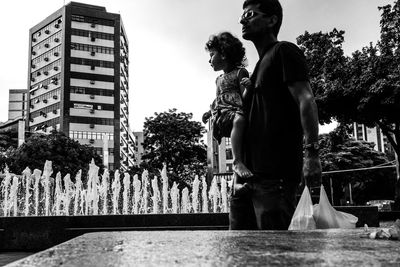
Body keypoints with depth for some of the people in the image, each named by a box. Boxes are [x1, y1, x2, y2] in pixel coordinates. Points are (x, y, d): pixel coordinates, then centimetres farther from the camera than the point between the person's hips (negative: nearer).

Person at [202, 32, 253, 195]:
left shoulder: (240, 72, 11)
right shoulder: (219, 79, 29)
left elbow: (244, 95, -1)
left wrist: (248, 87, -22)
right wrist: (210, 111, 24)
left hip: (238, 111, 0)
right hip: (222, 115, 1)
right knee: (239, 120, -35)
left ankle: (238, 181, -16)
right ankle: (237, 161, -47)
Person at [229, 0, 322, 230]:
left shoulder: (284, 51, 0)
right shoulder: (261, 64, 26)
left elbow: (306, 100, -13)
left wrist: (311, 152, -23)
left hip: (275, 173, -9)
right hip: (250, 171, 9)